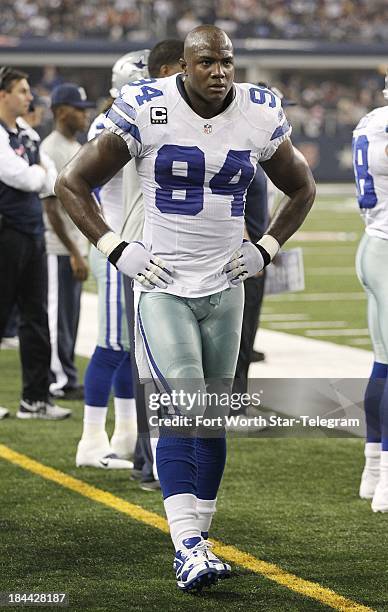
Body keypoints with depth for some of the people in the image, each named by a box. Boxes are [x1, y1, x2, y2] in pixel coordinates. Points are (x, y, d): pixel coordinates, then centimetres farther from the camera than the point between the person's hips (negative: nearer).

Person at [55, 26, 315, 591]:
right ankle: (189, 548, -18)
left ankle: (194, 545, 19)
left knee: (213, 419, 8)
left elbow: (302, 189, 18)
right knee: (184, 410, -16)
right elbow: (72, 184, -3)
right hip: (162, 286, -4)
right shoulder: (146, 112, -12)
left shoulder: (261, 117, -1)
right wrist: (117, 251, -9)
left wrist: (265, 250, 7)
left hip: (225, 288, 4)